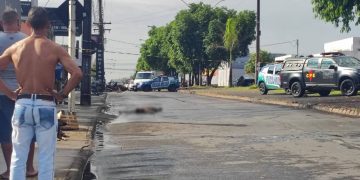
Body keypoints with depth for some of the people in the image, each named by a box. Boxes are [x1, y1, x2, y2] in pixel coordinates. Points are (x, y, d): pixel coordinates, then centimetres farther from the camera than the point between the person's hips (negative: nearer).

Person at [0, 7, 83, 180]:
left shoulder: (15, 47, 4)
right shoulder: (55, 49, -6)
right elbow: (77, 74, -16)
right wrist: (62, 94, -4)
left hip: (22, 105, 3)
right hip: (45, 106, -3)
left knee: (18, 156, 12)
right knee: (46, 157, 6)